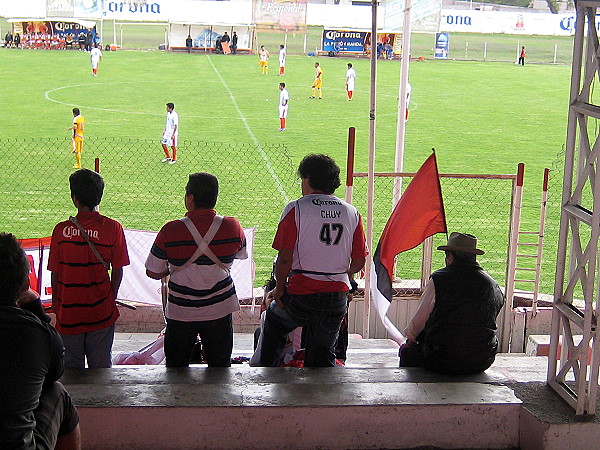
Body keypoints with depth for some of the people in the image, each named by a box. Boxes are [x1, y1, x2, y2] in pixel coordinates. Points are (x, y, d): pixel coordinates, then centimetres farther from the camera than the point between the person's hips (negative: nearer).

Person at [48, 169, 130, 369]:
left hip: (68, 310, 0)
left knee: (71, 366, 14)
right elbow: (117, 271, -4)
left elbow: (55, 272, -4)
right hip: (101, 311, 0)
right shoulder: (113, 228, -10)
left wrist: (55, 300, 12)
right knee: (101, 365, 13)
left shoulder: (61, 230, -10)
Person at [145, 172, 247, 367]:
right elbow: (241, 255, 9)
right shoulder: (232, 227, -12)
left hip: (180, 312, -1)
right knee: (220, 366, 17)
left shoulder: (170, 231, -17)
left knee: (176, 366, 17)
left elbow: (153, 272, -7)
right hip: (219, 309, 1)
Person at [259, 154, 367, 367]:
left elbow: (285, 258, -13)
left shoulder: (296, 208, -8)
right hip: (337, 297, 3)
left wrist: (279, 288, 2)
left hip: (301, 294, -3)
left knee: (273, 319, 27)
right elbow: (358, 262, 6)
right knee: (323, 356, 16)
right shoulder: (352, 213, 4)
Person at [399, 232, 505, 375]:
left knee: (407, 351, 20)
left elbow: (418, 322, -2)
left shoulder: (438, 280, -10)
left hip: (441, 363, -5)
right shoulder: (494, 286, 3)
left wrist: (410, 336, 21)